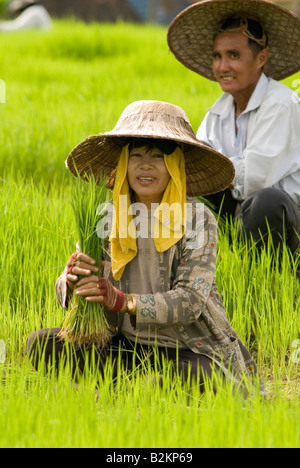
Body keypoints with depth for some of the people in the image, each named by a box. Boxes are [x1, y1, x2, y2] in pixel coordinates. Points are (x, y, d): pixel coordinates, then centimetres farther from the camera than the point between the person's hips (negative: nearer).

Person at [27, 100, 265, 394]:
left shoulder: (197, 220, -8)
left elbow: (191, 300, -18)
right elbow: (64, 294, -1)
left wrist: (122, 301, -33)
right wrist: (72, 279, -28)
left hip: (188, 350, -3)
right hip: (126, 346, 3)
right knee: (42, 344, -17)